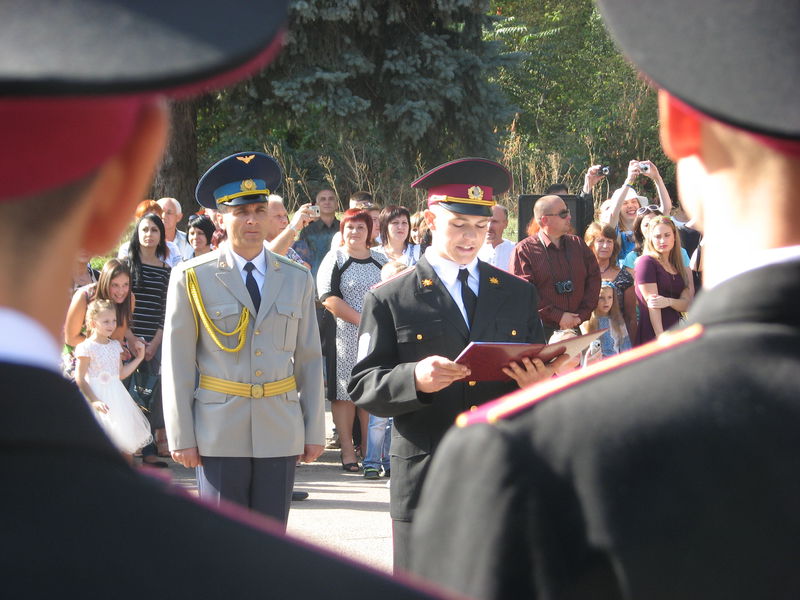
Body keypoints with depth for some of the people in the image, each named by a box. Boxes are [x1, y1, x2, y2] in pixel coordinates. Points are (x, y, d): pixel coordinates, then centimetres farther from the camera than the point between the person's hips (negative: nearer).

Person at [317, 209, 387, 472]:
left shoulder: (380, 260, 15)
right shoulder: (334, 260, 1)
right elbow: (329, 298, -10)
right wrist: (361, 320, -16)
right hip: (345, 336, -4)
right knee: (345, 391, -4)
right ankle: (348, 452, -1)